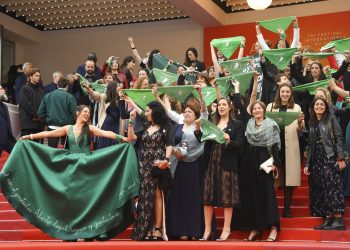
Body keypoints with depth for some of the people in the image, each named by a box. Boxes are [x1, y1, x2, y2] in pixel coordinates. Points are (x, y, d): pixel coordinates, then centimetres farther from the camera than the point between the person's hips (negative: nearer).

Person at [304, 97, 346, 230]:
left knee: (332, 186, -12)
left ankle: (338, 219, -13)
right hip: (316, 158, 6)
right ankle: (328, 219, 5)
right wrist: (307, 164, 13)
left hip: (330, 156, -6)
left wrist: (341, 158, -15)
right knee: (320, 189, 2)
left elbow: (339, 138, -6)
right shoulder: (312, 123, 17)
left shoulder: (331, 119, 1)